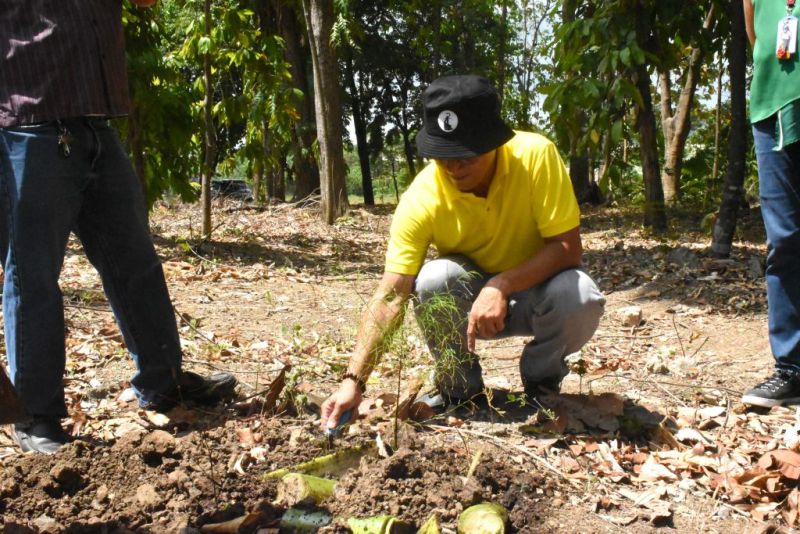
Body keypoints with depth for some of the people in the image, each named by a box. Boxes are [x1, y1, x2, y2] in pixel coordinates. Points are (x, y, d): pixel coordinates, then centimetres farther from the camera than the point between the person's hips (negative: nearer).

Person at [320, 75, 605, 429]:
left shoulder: (536, 155, -27)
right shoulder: (421, 199, -25)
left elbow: (568, 247, -24)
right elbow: (389, 297, -28)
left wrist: (502, 285, -38)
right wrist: (354, 380, -38)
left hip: (535, 289, 0)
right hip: (468, 300, 0)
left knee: (580, 297, -33)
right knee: (433, 280, -32)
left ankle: (542, 377, 1)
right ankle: (459, 385, -4)